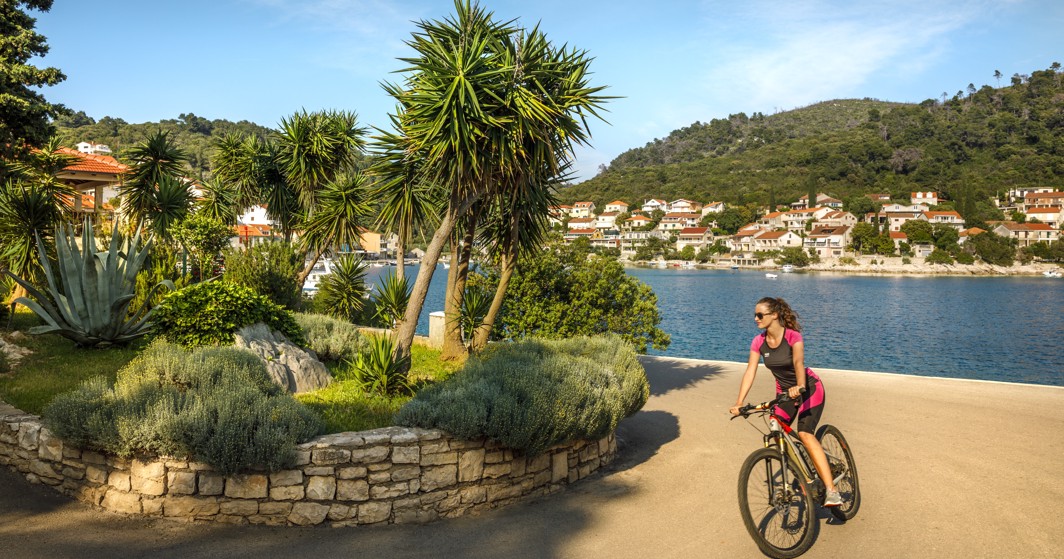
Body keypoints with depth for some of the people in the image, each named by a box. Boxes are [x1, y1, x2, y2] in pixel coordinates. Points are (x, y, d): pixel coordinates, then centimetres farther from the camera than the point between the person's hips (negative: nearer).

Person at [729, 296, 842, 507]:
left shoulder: (793, 336, -24)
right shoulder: (759, 342, -10)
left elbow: (798, 362, -39)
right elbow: (750, 371, -16)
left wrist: (800, 387, -58)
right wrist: (739, 402, -26)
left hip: (809, 388, -6)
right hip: (784, 392, 6)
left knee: (805, 434, -23)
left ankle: (832, 490, -24)